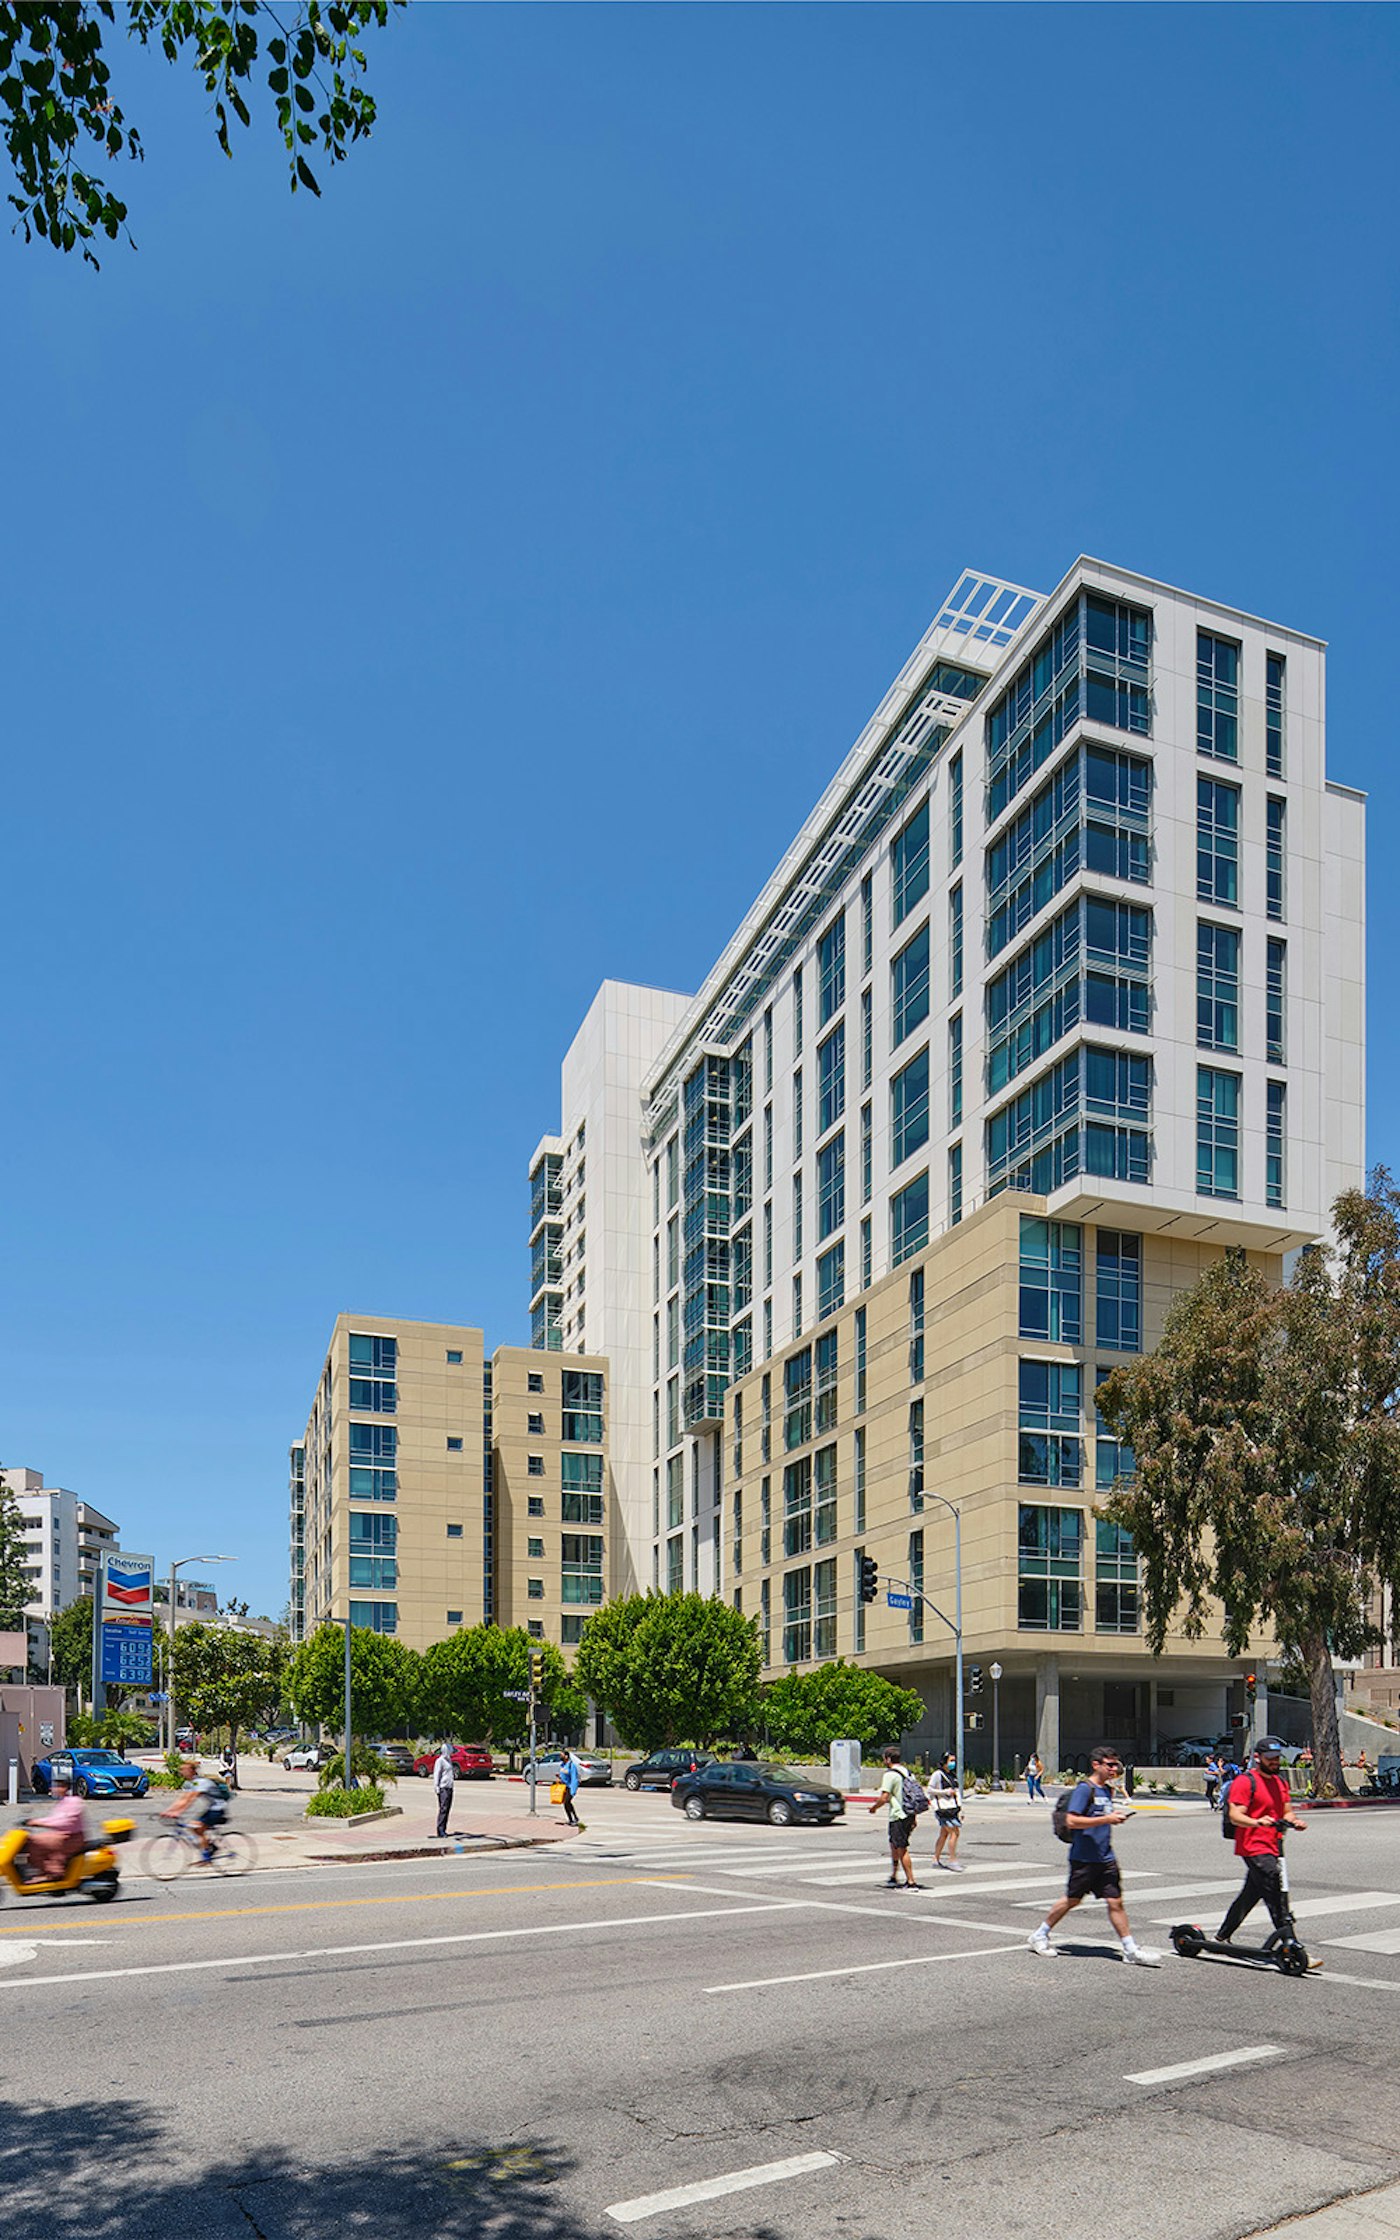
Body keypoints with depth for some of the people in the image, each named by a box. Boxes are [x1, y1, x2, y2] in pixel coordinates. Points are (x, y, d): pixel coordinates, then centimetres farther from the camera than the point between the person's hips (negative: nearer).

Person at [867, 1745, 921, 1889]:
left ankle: (911, 1882, -5)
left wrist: (874, 1807, 0)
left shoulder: (890, 1774, -12)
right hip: (910, 1815, 9)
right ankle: (893, 1878, 28)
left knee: (902, 1850, -4)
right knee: (894, 1846, 20)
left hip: (898, 1816, -9)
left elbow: (884, 1798, -19)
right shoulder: (908, 1773, 13)